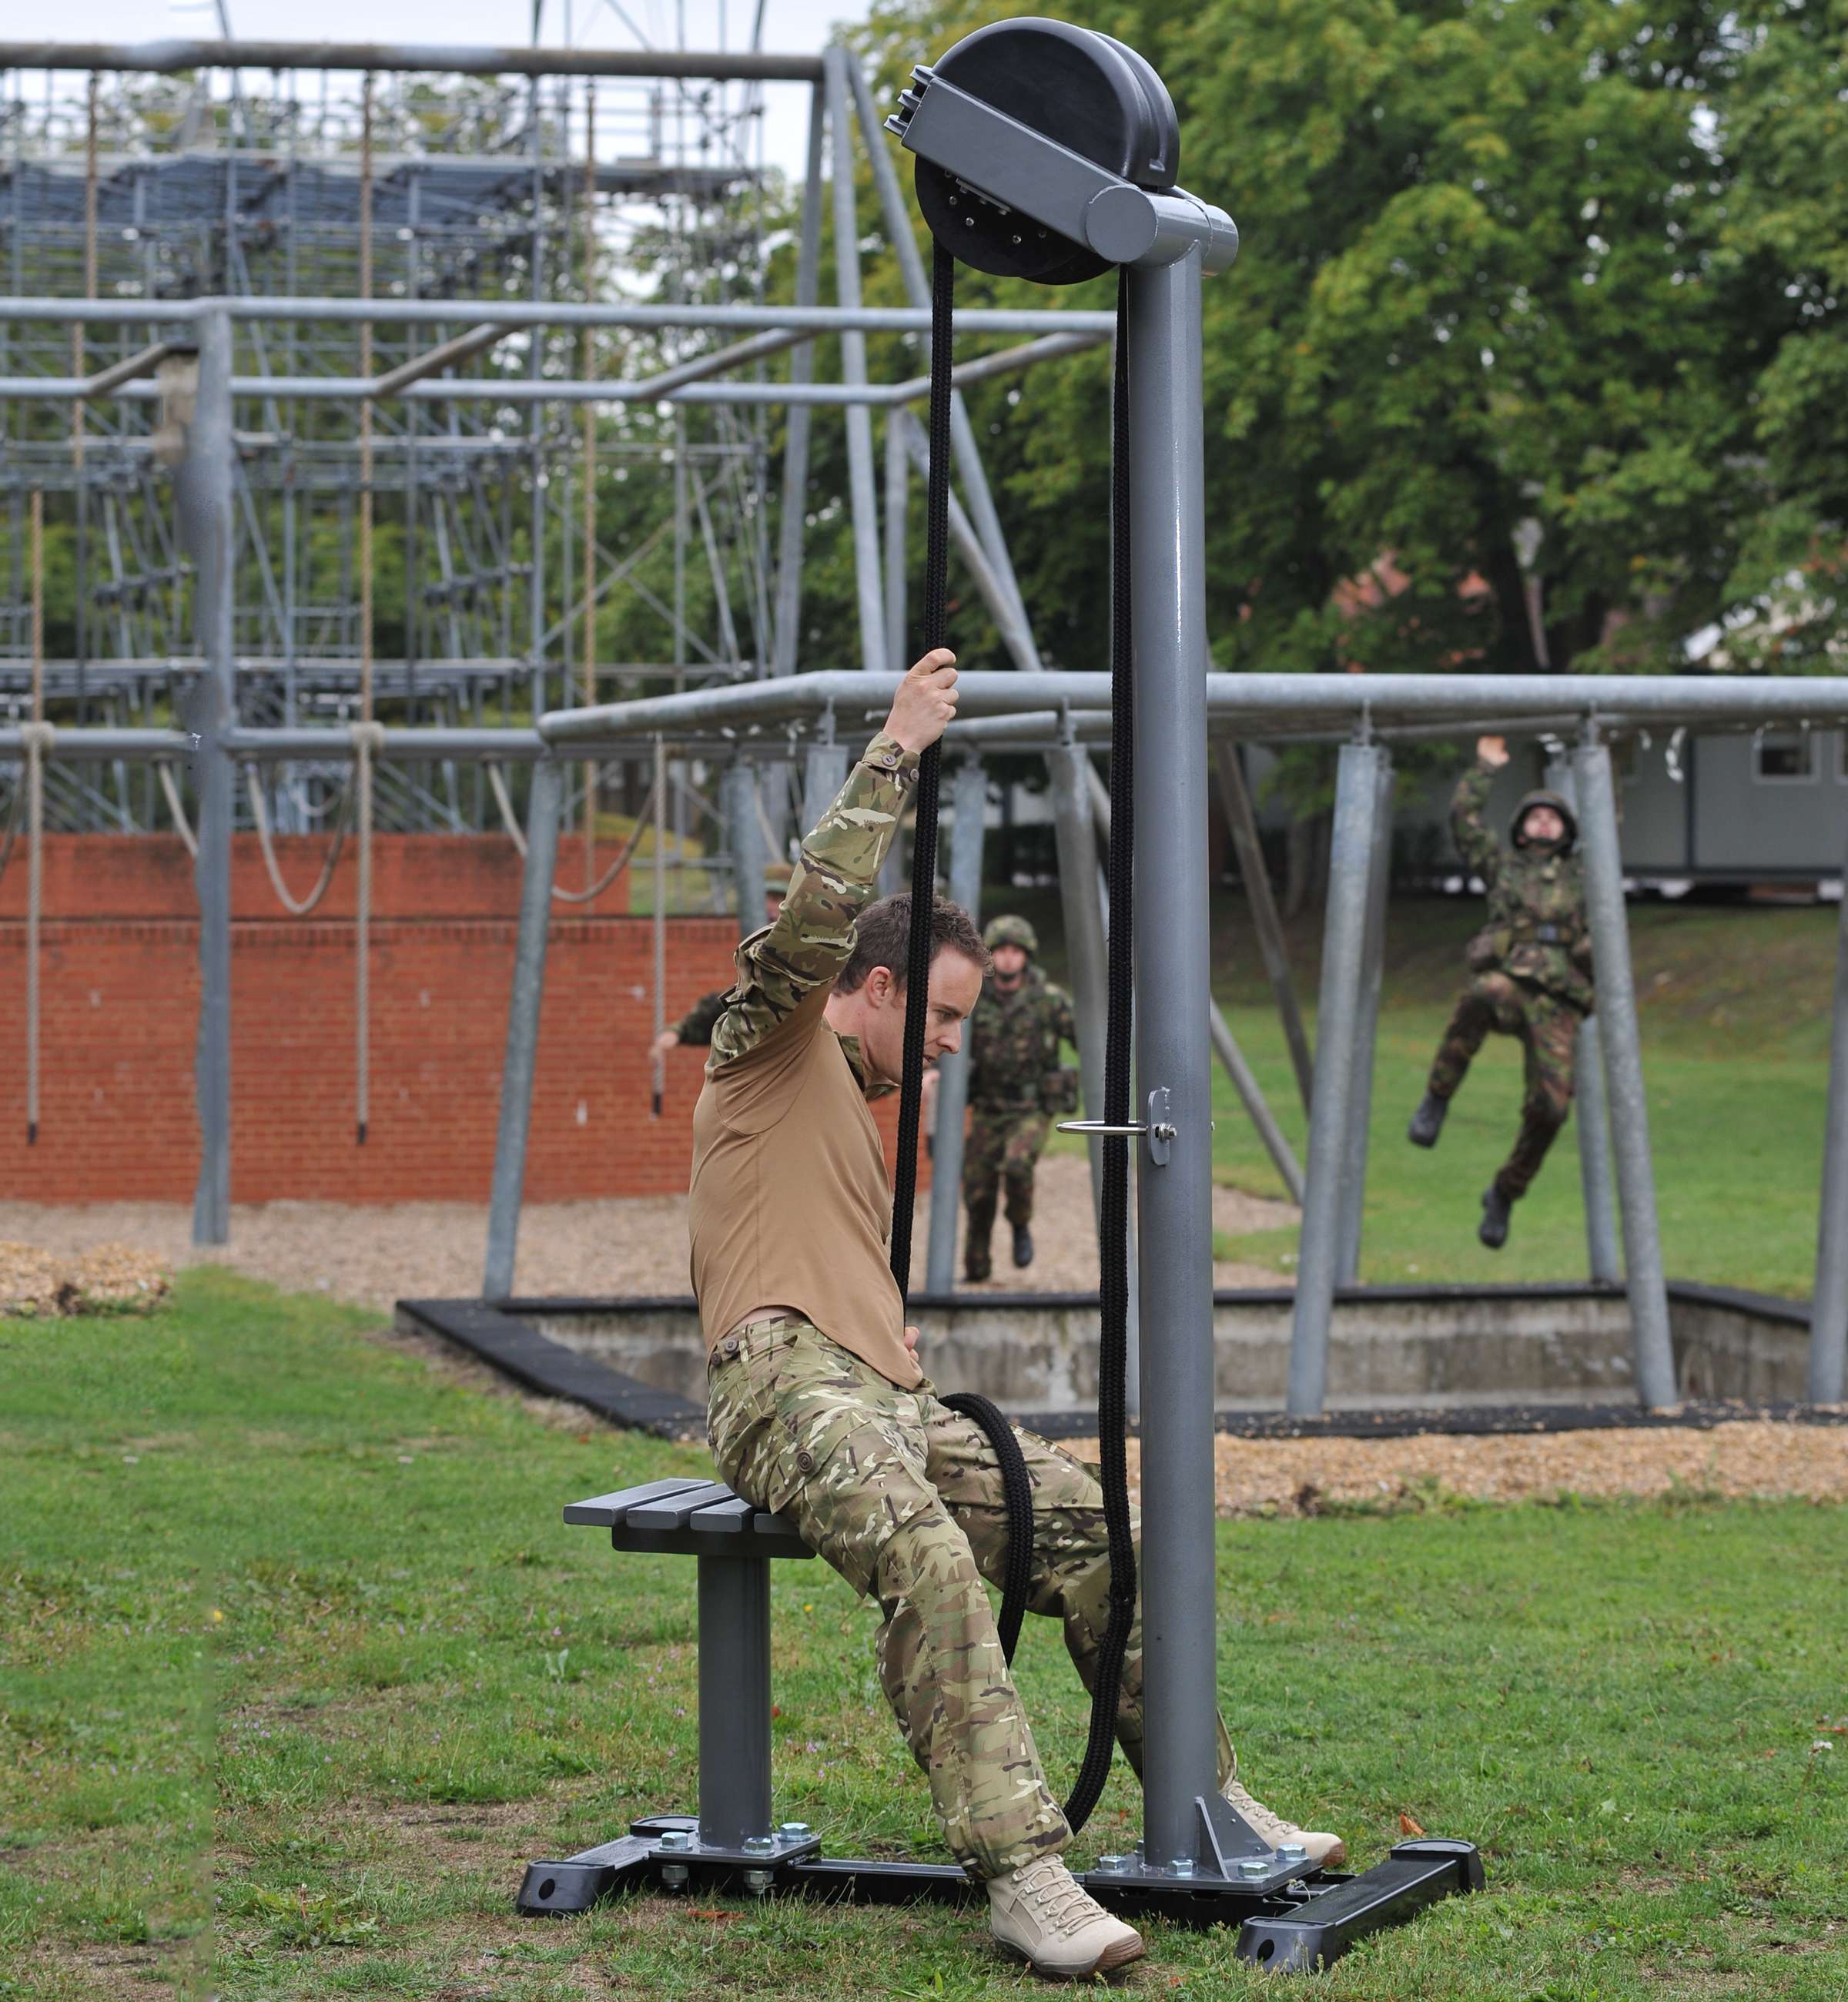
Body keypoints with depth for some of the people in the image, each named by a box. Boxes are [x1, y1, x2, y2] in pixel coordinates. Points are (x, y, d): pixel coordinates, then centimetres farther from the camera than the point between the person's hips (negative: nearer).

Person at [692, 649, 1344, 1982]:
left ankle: (1205, 1798, 1)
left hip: (886, 1399, 9)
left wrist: (903, 1340, 18)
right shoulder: (774, 1047, 7)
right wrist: (899, 752, -12)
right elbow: (816, 914, -13)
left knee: (1090, 1523, -7)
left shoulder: (854, 1112, 33)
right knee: (930, 1563, -33)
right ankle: (1022, 1875, -42)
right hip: (786, 1383, -9)